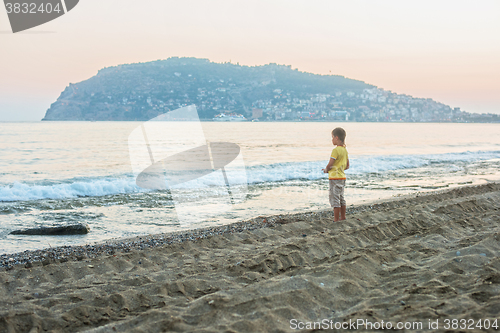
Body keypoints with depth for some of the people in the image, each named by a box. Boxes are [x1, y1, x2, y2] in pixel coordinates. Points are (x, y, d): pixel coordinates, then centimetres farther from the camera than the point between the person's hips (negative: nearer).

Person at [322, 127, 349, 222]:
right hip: (342, 177, 9)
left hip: (334, 178, -9)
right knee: (341, 198, 18)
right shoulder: (345, 150, 10)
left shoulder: (336, 150, -18)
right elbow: (347, 166, 14)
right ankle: (342, 217, 26)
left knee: (335, 198, -4)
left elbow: (330, 164, -19)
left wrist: (326, 170, 1)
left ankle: (336, 219, -2)